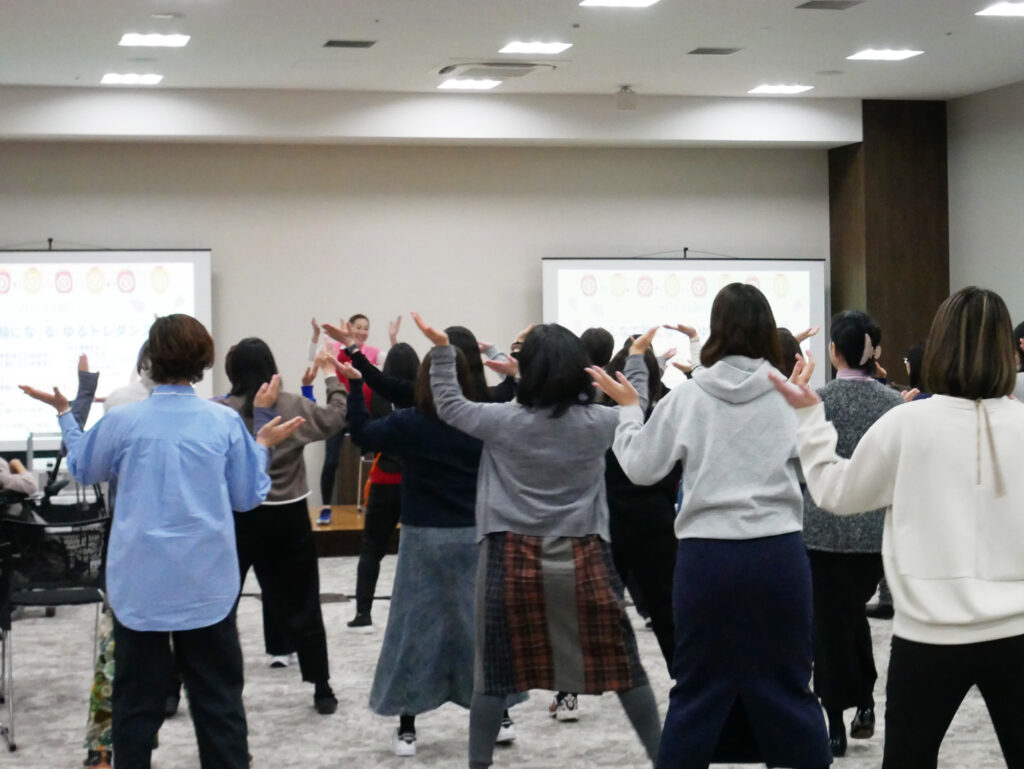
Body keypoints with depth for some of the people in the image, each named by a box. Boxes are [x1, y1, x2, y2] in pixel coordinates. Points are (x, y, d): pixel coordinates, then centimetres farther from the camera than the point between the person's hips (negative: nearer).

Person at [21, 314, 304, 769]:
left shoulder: (123, 421, -6)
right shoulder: (225, 423, -6)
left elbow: (82, 469, 15)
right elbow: (247, 496, 6)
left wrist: (63, 413, 29)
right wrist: (263, 443, 20)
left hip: (140, 585, 0)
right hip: (207, 584, 0)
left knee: (137, 701, 8)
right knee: (218, 698, 10)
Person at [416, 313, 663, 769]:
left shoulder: (503, 421, -7)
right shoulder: (597, 423, -4)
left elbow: (449, 406, 9)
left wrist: (441, 351, 15)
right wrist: (637, 358, 31)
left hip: (514, 559, -1)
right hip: (583, 557, 1)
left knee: (497, 671, 6)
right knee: (620, 662, 11)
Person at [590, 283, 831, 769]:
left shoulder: (688, 397, -2)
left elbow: (640, 468, 6)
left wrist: (629, 408, 20)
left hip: (707, 556, 0)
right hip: (778, 553, 0)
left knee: (698, 690, 9)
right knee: (787, 687, 10)